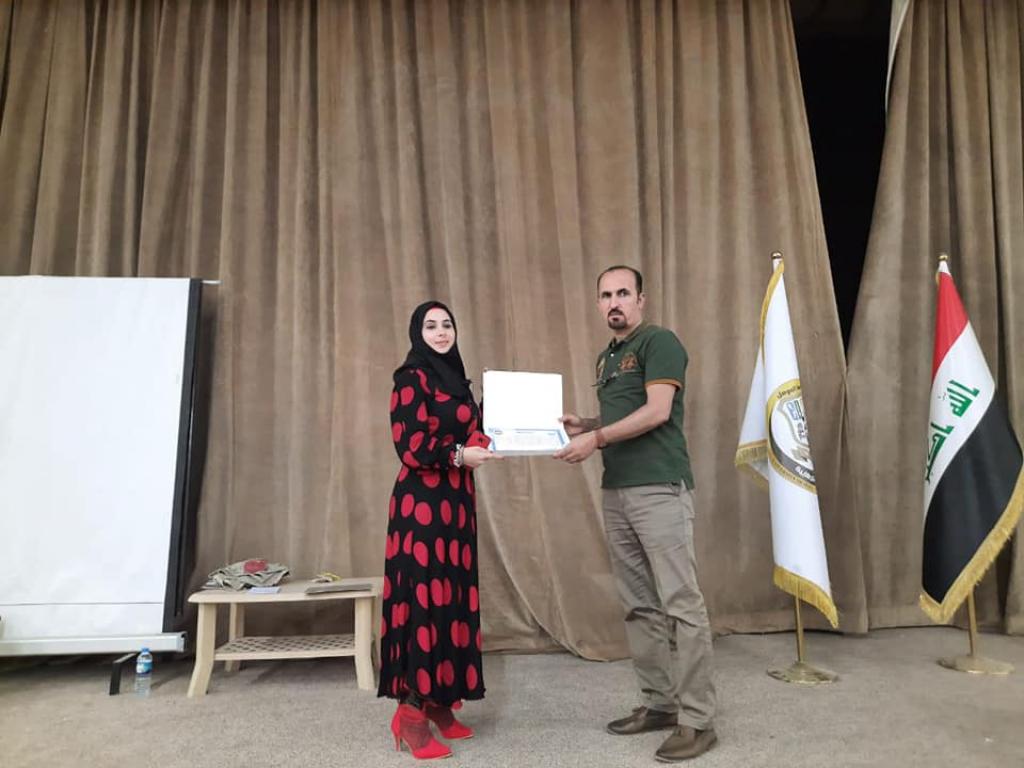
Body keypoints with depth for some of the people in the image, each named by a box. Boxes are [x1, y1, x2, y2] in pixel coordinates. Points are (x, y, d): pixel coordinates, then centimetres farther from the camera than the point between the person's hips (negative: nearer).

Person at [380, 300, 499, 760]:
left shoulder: (456, 379, 18)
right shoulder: (411, 378, -6)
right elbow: (409, 445, -14)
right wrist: (459, 455, -19)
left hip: (455, 501, 8)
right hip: (422, 502, -8)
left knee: (454, 596, 9)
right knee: (426, 596, -9)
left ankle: (439, 703, 19)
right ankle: (411, 711, 0)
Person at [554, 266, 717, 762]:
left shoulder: (659, 342, -5)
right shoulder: (606, 357, 20)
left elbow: (657, 411, -16)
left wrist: (597, 437, -18)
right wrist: (582, 426, 9)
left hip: (659, 489, -8)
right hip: (615, 492, 9)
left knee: (680, 603, -3)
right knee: (639, 605, 12)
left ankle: (697, 719, 6)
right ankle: (658, 703, 24)